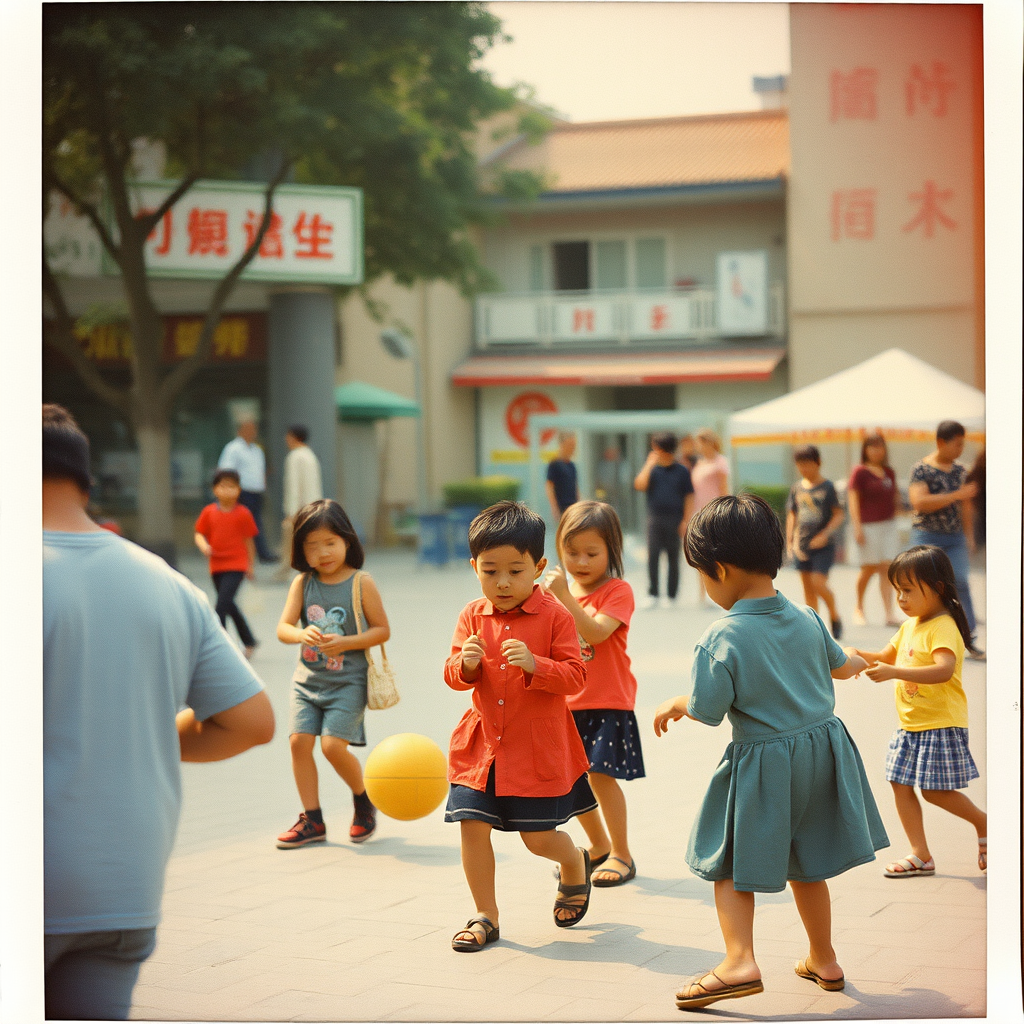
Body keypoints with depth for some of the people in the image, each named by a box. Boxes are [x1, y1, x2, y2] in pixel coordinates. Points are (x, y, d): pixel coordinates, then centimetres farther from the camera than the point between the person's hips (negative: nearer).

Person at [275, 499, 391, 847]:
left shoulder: (361, 584, -6)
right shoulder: (302, 583, 2)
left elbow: (382, 630, -5)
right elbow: (282, 628, -3)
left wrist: (344, 643, -18)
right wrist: (302, 635, -26)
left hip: (347, 681, -4)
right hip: (307, 679, 4)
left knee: (333, 744, -15)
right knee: (299, 740, -6)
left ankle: (363, 800, 14)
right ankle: (312, 820, 8)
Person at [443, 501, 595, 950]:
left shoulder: (554, 616, -9)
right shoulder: (472, 615, 1)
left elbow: (575, 676, -12)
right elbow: (454, 676, 2)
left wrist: (533, 664, -28)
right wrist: (466, 664, -21)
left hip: (539, 746, -3)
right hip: (482, 742, 3)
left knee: (539, 837, 2)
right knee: (472, 825, -2)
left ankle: (575, 863, 38)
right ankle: (485, 916, 14)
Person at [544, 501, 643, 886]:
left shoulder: (618, 591, -10)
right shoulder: (562, 589, 9)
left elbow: (596, 632, -26)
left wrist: (564, 596, -31)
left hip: (607, 702, -6)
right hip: (567, 703, 6)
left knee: (600, 774, -10)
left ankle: (621, 854, 6)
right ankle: (598, 846, 29)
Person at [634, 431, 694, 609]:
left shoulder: (682, 471, 4)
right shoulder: (652, 469, 7)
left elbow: (688, 497, 3)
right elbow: (640, 485, -10)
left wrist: (686, 520, -5)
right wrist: (650, 463, -9)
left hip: (675, 519, -1)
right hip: (655, 519, 1)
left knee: (673, 559, 5)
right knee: (652, 557, -5)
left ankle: (671, 596, 12)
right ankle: (652, 594, 1)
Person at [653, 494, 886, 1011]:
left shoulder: (721, 638, -21)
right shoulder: (807, 619, -1)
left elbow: (708, 710, -18)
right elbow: (840, 665, 16)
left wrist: (674, 705, 3)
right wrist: (858, 659, 40)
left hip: (762, 763, -6)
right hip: (823, 748, 6)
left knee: (732, 862, 7)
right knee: (805, 862, 22)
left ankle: (740, 960, -8)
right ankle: (823, 960, 32)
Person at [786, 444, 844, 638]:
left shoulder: (827, 487, -4)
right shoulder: (797, 488, 8)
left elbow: (838, 515, -5)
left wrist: (825, 535, -17)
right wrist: (790, 541, 7)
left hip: (823, 545, -4)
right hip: (802, 545, 4)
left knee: (818, 583, -15)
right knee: (808, 589, 5)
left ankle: (835, 617, 8)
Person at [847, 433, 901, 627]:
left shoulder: (889, 472, 12)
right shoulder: (860, 472, -6)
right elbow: (853, 498, -10)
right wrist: (857, 527, -18)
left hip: (888, 524, 5)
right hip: (868, 525, -5)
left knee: (887, 568, -3)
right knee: (869, 568, 0)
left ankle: (889, 614, -7)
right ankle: (859, 608, 22)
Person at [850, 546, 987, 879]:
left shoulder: (944, 628, -18)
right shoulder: (910, 626, 11)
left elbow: (944, 670, -34)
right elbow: (888, 655, 25)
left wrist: (893, 672, -43)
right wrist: (861, 656, 4)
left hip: (940, 724, -9)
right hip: (909, 724, 9)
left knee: (935, 790, -6)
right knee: (901, 784, 6)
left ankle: (984, 823, 18)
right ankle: (921, 856, 14)